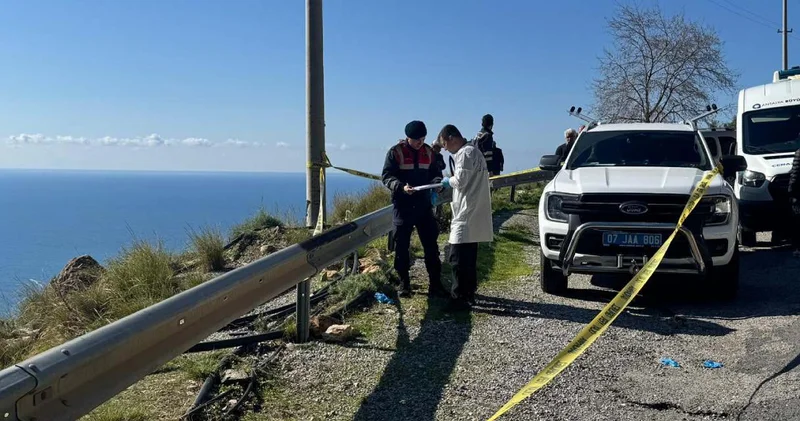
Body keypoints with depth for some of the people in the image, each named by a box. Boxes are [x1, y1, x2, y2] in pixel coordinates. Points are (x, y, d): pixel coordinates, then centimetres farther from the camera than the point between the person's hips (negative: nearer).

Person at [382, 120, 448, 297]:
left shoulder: (428, 152, 7)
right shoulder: (395, 152, -6)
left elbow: (435, 172, 13)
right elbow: (387, 176, -8)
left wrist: (437, 182, -10)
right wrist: (401, 186, -26)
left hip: (424, 204, 4)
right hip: (403, 205, -3)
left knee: (431, 244, 4)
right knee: (402, 245, 4)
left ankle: (435, 283, 11)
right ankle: (404, 283, 17)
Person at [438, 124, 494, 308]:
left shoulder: (465, 153, -14)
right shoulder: (473, 151, 18)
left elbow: (460, 181, -18)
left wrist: (448, 180, 1)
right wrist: (452, 182, 12)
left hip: (467, 214, -10)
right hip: (474, 213, 10)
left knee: (457, 257, -8)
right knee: (469, 257, 17)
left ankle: (460, 296, -5)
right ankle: (469, 292, 26)